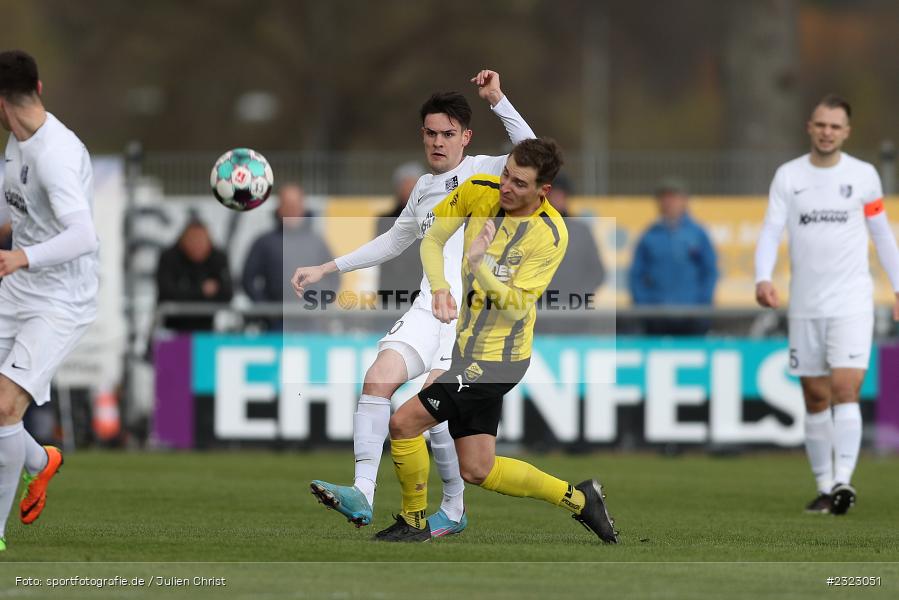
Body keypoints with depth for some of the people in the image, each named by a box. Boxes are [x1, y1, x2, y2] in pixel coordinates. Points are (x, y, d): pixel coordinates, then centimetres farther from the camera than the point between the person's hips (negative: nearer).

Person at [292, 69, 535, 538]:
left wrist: (497, 100, -21)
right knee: (378, 379, -16)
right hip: (429, 306, 6)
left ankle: (454, 509, 0)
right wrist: (326, 269, 33)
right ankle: (362, 494, -22)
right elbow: (392, 243, 36)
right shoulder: (423, 188, 22)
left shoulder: (482, 172, 3)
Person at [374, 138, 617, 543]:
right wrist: (439, 288, -12)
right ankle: (577, 498, 22)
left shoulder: (551, 235, -19)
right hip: (468, 347, 7)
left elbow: (517, 306, -21)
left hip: (495, 357, -7)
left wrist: (479, 265, -36)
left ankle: (414, 522, 9)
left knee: (404, 423, -11)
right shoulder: (479, 191, -5)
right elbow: (432, 240, 5)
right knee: (477, 470, 11)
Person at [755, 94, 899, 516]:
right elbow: (771, 232, -2)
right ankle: (825, 487, 12)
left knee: (845, 389, -16)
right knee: (815, 398, 5)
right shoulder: (788, 176, 4)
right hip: (804, 305, 2)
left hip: (851, 303, -2)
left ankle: (843, 480, -21)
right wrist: (763, 279, -18)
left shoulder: (864, 176, 3)